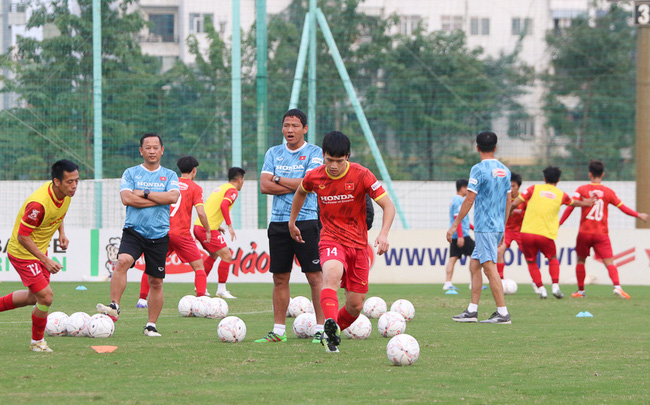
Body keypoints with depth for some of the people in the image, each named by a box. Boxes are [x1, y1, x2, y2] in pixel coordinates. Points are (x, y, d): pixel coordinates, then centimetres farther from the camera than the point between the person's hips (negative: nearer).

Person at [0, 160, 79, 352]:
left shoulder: (66, 194, -9)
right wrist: (45, 260, -28)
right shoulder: (38, 204, -35)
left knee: (34, 297, 20)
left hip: (40, 250, 9)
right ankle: (37, 342, 11)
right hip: (22, 253, -9)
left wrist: (61, 232, 2)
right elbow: (22, 236, -28)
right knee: (46, 296, -11)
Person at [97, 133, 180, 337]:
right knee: (123, 261, -29)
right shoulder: (130, 173, 6)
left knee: (156, 282, 4)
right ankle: (114, 306, -29)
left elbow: (173, 197, -9)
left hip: (159, 235, 1)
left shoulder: (170, 175, 10)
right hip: (134, 230, -1)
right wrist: (159, 199, -8)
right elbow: (126, 198, -9)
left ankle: (151, 325, 14)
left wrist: (145, 193, -10)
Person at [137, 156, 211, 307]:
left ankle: (142, 299, 11)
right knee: (199, 266, 4)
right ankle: (201, 299, -12)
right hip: (181, 233, -4)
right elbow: (201, 213, -10)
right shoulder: (195, 188, 0)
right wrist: (208, 231, 3)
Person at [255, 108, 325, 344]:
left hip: (306, 221, -4)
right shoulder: (273, 153, 12)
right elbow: (264, 186, 1)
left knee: (315, 276, -6)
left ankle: (322, 328, -3)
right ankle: (278, 330, 11)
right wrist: (295, 185, -7)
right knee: (280, 278, 6)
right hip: (279, 222, 4)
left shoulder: (315, 153, 0)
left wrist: (278, 179, -4)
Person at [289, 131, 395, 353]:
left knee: (355, 305, 2)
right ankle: (330, 325, -55)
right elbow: (300, 193, 21)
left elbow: (388, 206, -13)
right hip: (331, 240, -1)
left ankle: (330, 335, 30)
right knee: (332, 272, -36)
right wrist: (292, 222, 26)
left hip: (358, 244, 1)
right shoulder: (314, 177, -4)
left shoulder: (361, 175, -12)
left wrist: (383, 233, -29)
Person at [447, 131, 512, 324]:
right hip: (498, 227, 8)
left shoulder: (479, 169, -11)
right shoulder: (504, 170, 11)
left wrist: (455, 224, -8)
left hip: (484, 227, -8)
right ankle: (472, 311, 12)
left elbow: (469, 199, -14)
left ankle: (503, 313, -11)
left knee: (490, 268, -8)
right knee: (474, 265, 13)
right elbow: (508, 201, 17)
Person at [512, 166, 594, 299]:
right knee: (553, 258, 23)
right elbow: (575, 203, 32)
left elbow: (514, 204, 0)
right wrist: (586, 203, 51)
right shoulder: (561, 195, 11)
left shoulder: (534, 188, 6)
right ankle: (555, 286, 5)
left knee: (531, 262, 17)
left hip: (527, 232, -1)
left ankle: (541, 289, 3)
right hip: (546, 234, 1)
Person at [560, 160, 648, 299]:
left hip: (584, 232, 0)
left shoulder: (581, 190, 0)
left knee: (581, 260, 18)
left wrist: (559, 224, -2)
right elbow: (623, 208, 7)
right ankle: (617, 286, -28)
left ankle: (580, 290, 22)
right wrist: (639, 215, 22)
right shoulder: (608, 192, 2)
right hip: (602, 234, 0)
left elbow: (570, 208, -7)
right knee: (609, 262, -6)